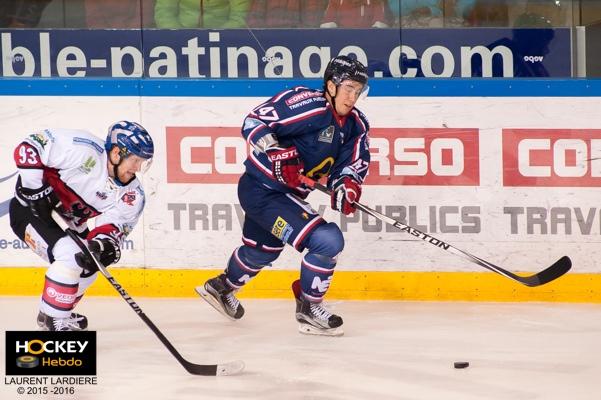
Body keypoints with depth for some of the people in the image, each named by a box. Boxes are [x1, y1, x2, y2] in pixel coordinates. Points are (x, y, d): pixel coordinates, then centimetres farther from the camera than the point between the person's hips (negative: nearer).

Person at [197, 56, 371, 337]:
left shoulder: (355, 126, 1)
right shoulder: (307, 104, -24)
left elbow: (351, 165, 2)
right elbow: (254, 122, -24)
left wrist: (347, 187, -19)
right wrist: (278, 154, -35)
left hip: (287, 194, 10)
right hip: (260, 190, -10)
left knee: (263, 250, 34)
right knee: (327, 241, -20)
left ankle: (222, 287, 62)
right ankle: (308, 308, -2)